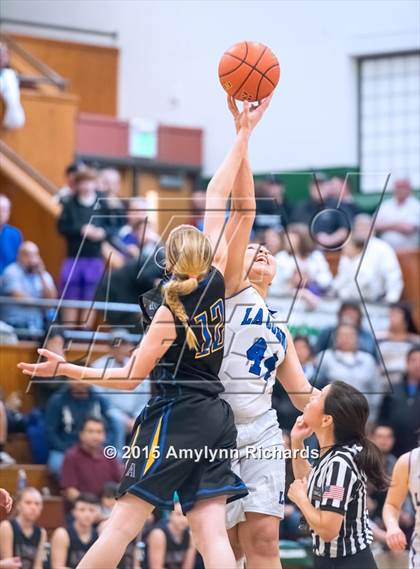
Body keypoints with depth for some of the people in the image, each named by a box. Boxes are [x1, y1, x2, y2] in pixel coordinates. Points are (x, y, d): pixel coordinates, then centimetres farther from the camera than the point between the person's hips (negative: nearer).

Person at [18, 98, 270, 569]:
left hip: (176, 417, -6)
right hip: (216, 419, 6)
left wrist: (64, 369, -6)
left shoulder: (171, 312, -11)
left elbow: (130, 377, -9)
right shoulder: (217, 282, 2)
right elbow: (216, 199, 9)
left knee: (124, 522, -7)